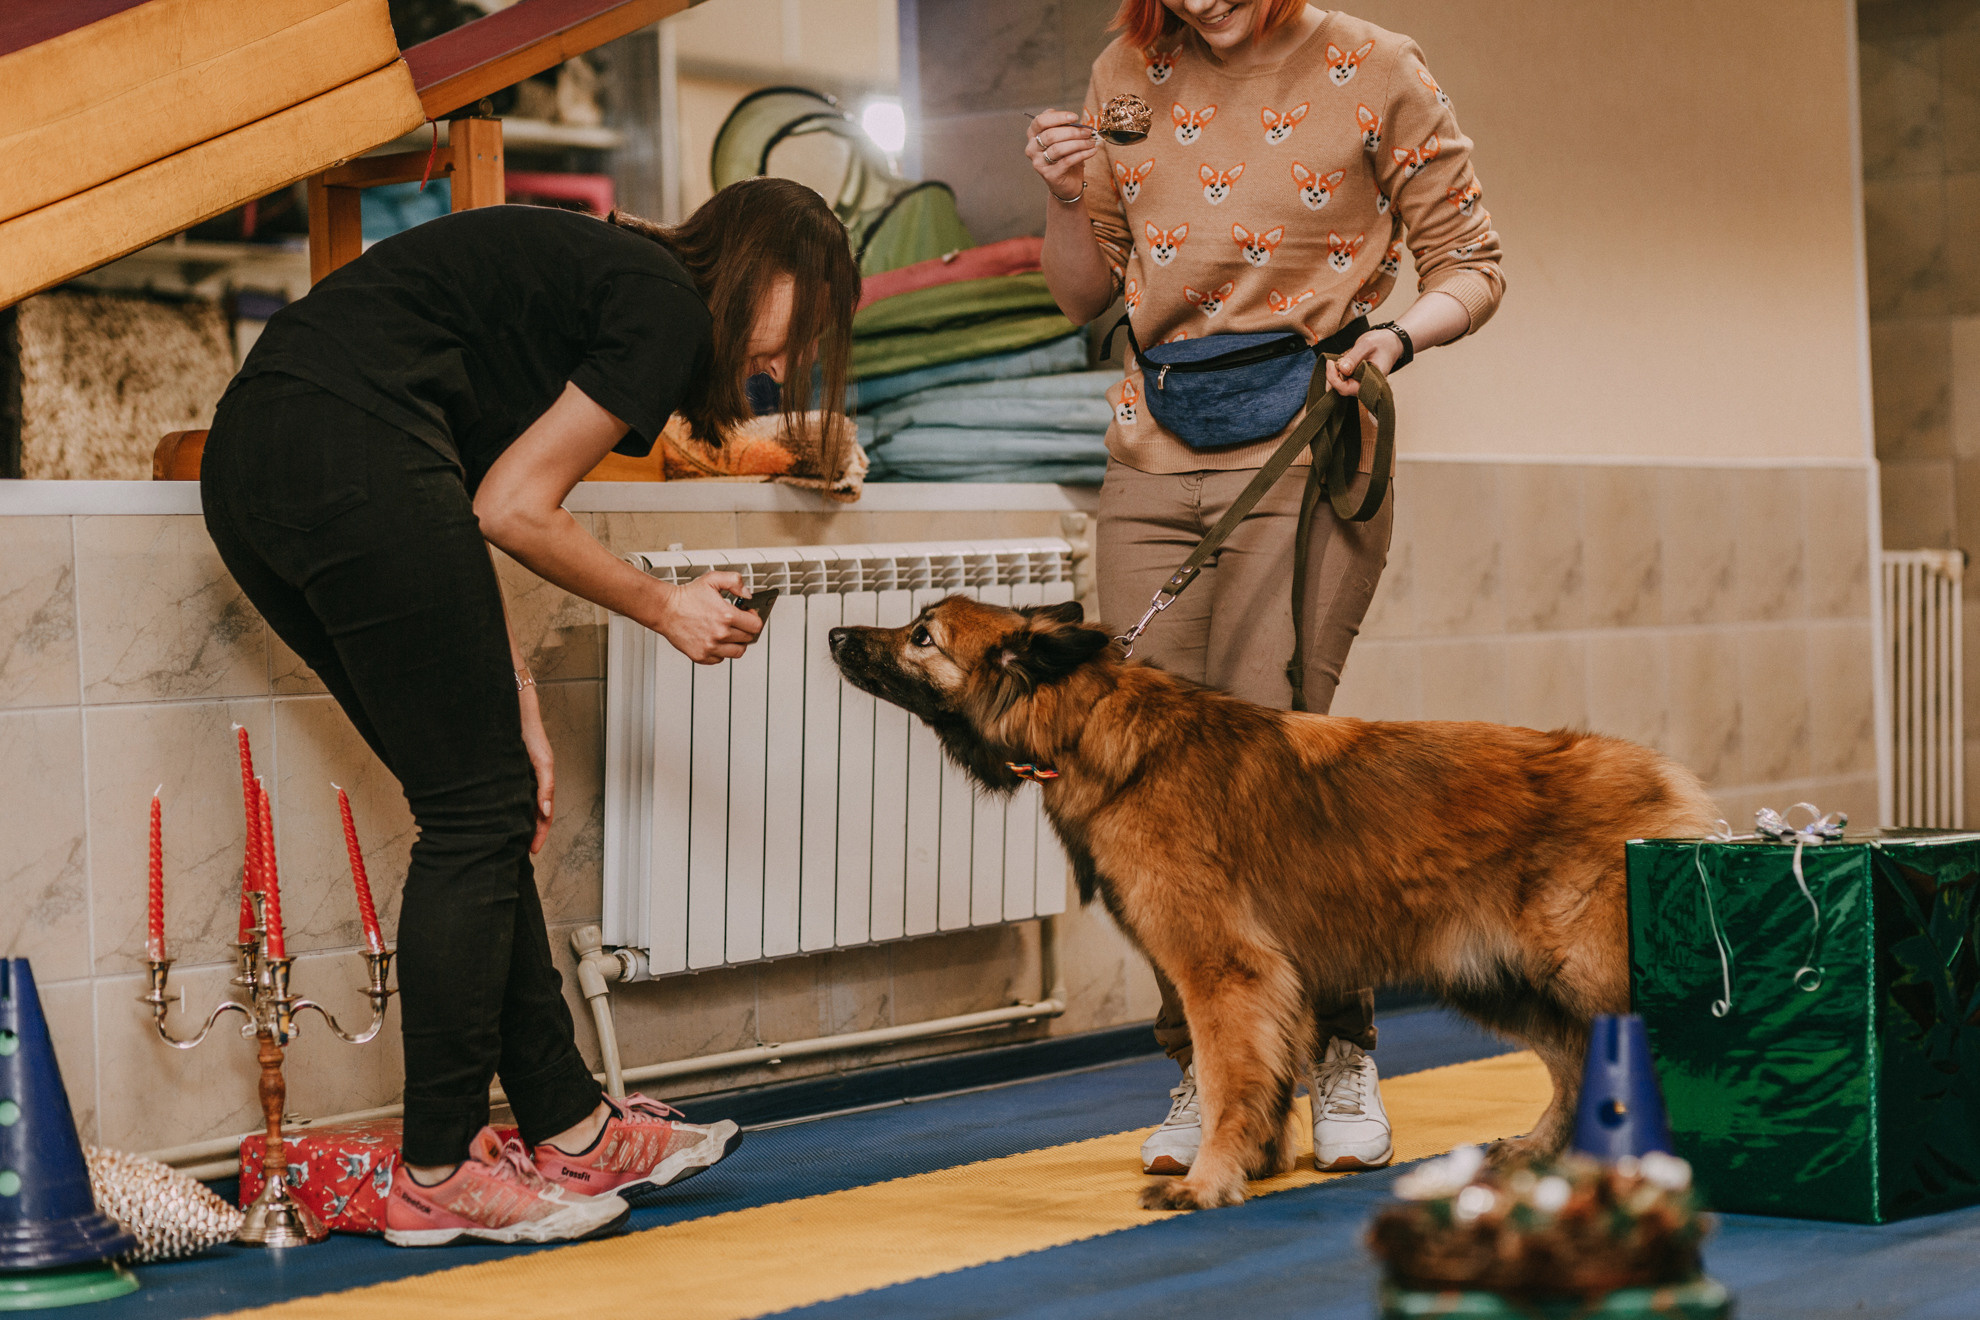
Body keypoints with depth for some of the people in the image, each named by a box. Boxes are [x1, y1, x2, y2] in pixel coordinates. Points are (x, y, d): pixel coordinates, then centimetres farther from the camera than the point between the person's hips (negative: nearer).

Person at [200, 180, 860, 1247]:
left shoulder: (586, 271, 27)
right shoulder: (666, 307, -1)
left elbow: (471, 514, 22)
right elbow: (513, 511, -5)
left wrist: (517, 716, 18)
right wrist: (665, 608, 9)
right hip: (351, 450, -10)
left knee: (481, 804, 14)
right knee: (476, 815, -1)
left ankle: (570, 1129, 20)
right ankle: (440, 1173, 5)